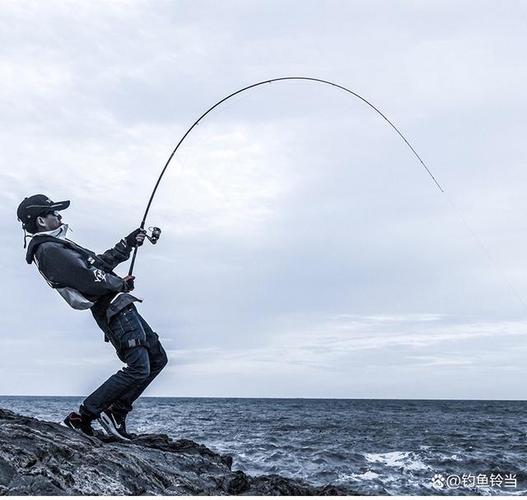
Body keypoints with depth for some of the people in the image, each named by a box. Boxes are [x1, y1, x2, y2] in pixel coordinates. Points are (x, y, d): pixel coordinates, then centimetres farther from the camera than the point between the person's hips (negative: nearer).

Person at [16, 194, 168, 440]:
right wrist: (121, 284, -6)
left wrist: (127, 243, 21)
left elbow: (99, 263, 25)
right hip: (115, 310, -10)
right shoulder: (48, 250, -14)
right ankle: (82, 416, -2)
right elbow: (90, 279, -22)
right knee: (138, 368, -13)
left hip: (122, 307, 10)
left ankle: (116, 411, 12)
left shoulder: (56, 245, 20)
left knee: (157, 359, 11)